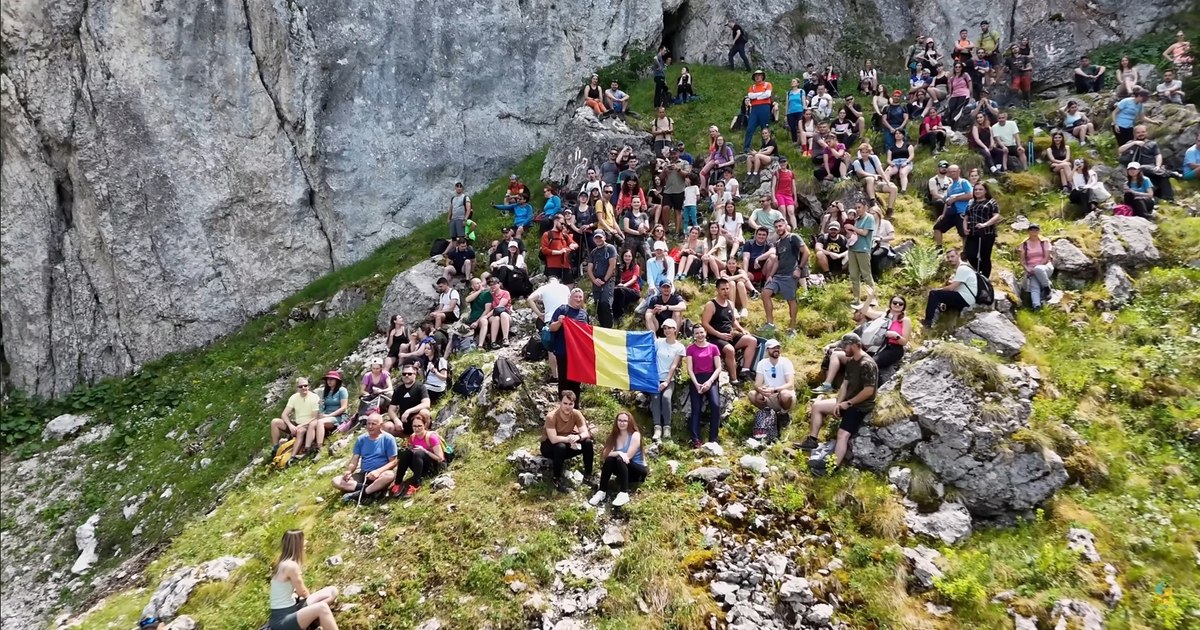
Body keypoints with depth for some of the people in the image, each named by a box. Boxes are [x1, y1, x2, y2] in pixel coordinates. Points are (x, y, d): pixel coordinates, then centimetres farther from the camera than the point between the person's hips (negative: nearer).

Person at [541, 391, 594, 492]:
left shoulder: (576, 414, -15)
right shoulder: (551, 416, -28)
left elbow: (586, 433, -21)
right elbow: (553, 439, -36)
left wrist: (578, 437, -42)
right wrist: (569, 439, -45)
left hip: (567, 444, 4)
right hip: (549, 445, -4)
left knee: (588, 443, -18)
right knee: (561, 447, -38)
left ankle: (588, 475, -4)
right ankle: (557, 479, -21)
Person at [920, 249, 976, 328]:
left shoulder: (962, 268, -16)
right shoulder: (960, 268, 17)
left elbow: (951, 288, -19)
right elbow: (954, 287, 20)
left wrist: (938, 289, -3)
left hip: (965, 299, -11)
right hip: (964, 299, 11)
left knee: (934, 294, -15)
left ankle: (928, 321, -12)